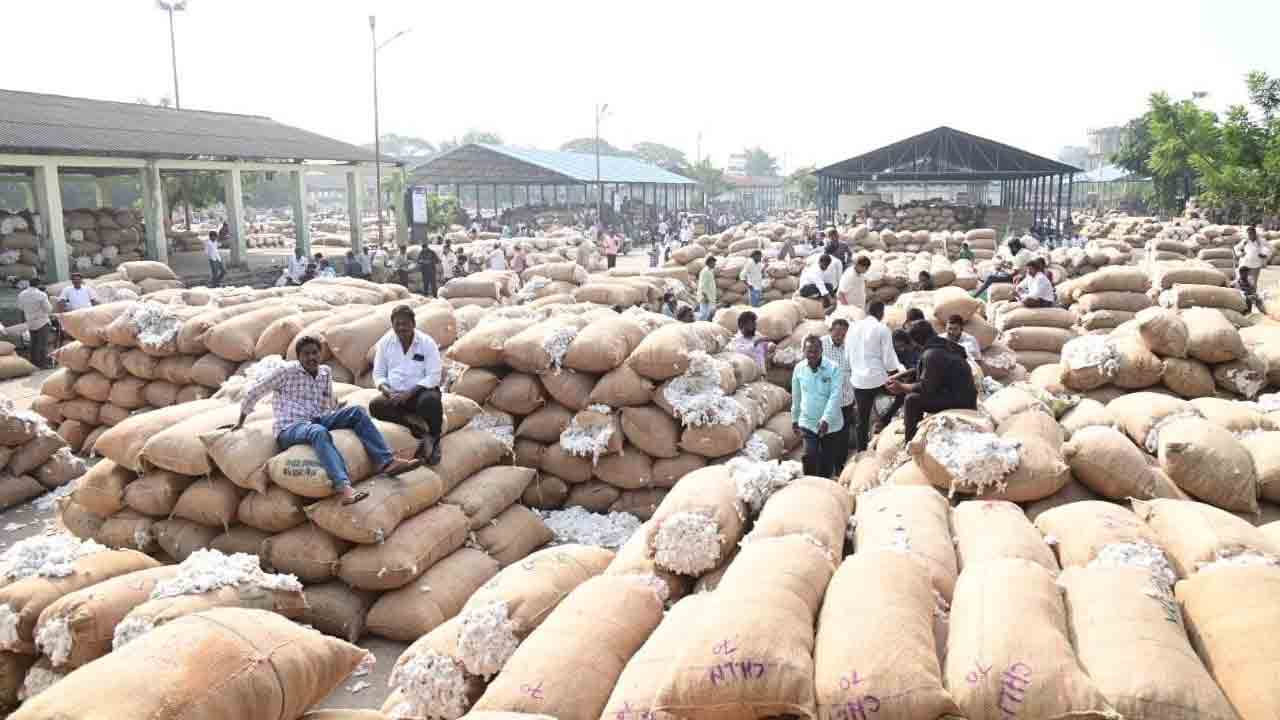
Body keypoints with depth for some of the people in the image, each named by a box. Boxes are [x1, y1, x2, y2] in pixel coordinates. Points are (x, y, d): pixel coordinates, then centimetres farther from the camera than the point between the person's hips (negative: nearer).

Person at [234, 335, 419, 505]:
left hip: (317, 421, 6)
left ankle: (386, 461, -25)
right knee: (319, 432, -39)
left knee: (356, 411, -12)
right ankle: (343, 487, -62)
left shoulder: (325, 373, 15)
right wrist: (241, 421, 14)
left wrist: (340, 413, 5)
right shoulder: (287, 371, -2)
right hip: (288, 429, -6)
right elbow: (254, 390, 6)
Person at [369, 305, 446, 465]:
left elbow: (433, 377, -12)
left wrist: (408, 394, -22)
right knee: (375, 406, -27)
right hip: (396, 394, 3)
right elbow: (378, 374, 6)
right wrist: (387, 391, -17)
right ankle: (421, 432, -24)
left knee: (431, 400, -37)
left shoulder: (427, 343, -6)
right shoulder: (385, 342, 2)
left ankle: (434, 440, -12)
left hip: (422, 391, -3)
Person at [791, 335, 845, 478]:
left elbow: (835, 396, -18)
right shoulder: (799, 369, -2)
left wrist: (826, 419, -26)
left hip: (830, 424, -1)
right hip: (808, 422, 1)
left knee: (827, 461, 9)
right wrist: (795, 419, 15)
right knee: (810, 456, -15)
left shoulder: (833, 368, -12)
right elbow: (796, 396, 9)